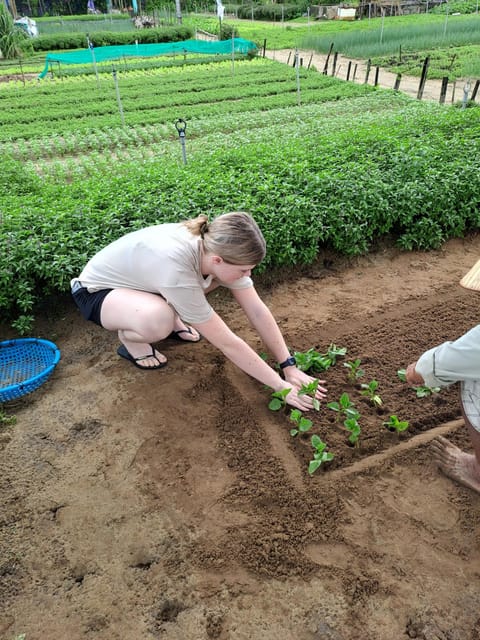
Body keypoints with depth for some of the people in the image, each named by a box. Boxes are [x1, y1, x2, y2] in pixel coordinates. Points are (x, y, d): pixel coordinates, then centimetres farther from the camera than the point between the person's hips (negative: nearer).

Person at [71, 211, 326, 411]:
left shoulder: (216, 248, -21)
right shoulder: (177, 267, -41)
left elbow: (258, 310, -16)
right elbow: (227, 343, -35)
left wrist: (289, 366, -18)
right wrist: (281, 386, -28)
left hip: (134, 277, 7)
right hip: (95, 291, -6)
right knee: (157, 322, -39)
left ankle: (172, 318, 10)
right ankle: (129, 338, -4)